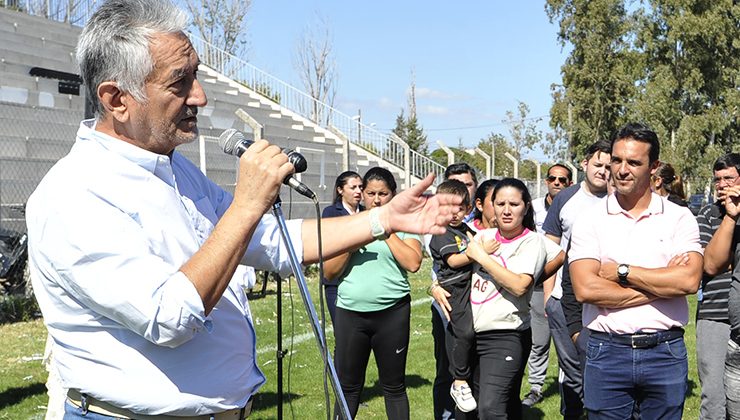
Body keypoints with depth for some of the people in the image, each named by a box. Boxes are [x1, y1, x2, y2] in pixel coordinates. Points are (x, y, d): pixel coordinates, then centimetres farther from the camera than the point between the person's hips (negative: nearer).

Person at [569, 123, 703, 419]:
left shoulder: (679, 217, 1)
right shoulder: (590, 220, 0)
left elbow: (689, 281, -14)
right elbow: (585, 289, -13)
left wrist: (621, 271, -12)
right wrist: (661, 283, -11)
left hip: (666, 352, 1)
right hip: (606, 352, 0)